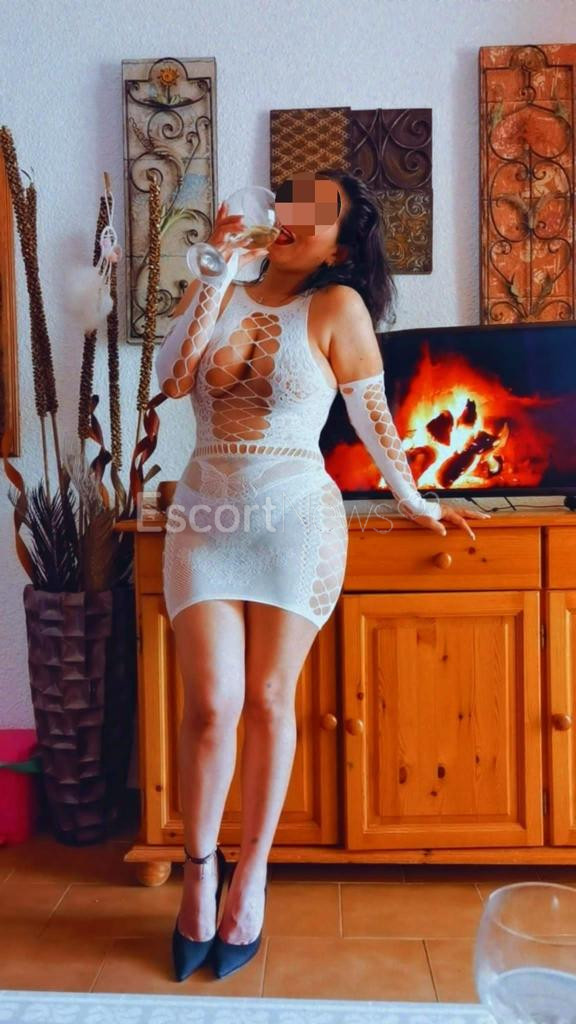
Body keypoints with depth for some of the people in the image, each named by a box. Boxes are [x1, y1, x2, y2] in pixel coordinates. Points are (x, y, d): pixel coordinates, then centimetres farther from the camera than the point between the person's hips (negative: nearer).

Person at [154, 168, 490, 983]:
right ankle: (199, 872, 20)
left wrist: (415, 502, 8)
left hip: (295, 518, -2)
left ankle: (252, 877, 24)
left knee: (269, 700, 4)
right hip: (206, 516, 3)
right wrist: (219, 270, -6)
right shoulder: (217, 292, 9)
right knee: (212, 705, -3)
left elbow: (373, 417, 4)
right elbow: (171, 378, -7)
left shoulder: (337, 306, -1)